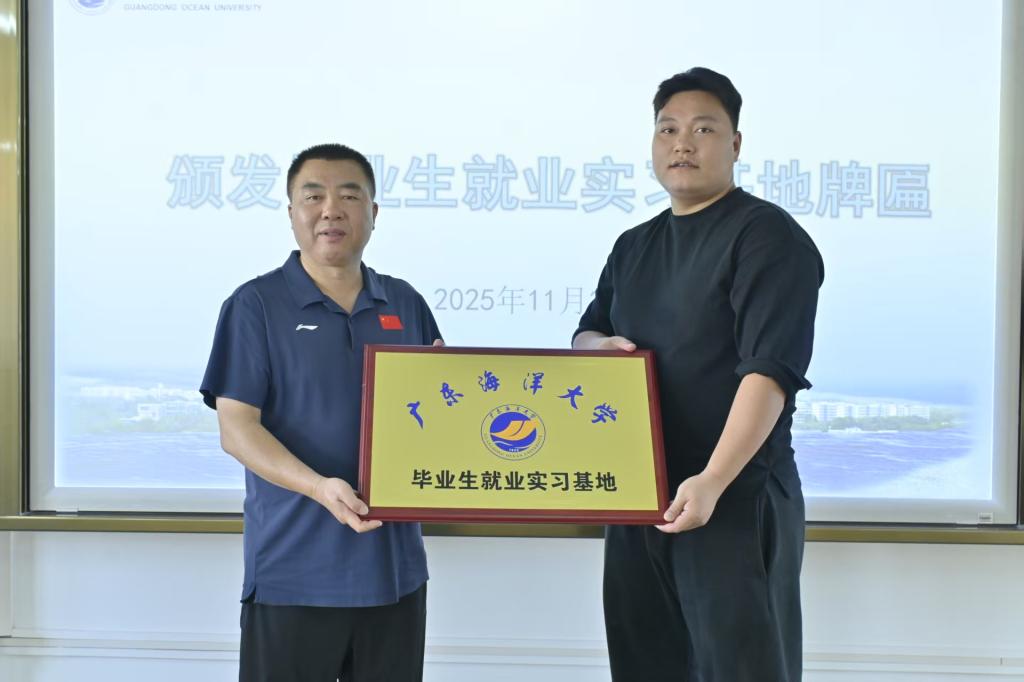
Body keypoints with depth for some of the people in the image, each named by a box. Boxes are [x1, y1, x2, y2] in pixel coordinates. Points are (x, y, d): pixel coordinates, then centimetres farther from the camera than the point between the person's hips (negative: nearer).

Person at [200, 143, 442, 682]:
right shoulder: (255, 305, -4)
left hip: (394, 564, 4)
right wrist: (319, 487, -25)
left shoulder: (405, 304, 9)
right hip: (292, 571, -4)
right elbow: (236, 429, -11)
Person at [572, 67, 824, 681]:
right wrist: (600, 344, -3)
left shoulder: (766, 235, -10)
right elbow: (585, 335, 22)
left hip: (737, 498, -7)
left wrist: (713, 481, -28)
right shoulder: (634, 246, 14)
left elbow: (770, 370, -20)